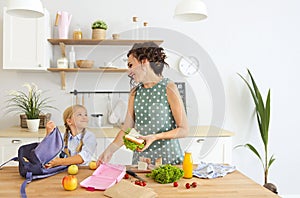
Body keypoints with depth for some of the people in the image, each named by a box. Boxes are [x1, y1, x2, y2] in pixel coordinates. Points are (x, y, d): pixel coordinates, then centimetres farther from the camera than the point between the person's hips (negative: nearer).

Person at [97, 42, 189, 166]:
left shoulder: (168, 88, -8)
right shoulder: (135, 92, 7)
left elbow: (184, 130, -9)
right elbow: (127, 128, 7)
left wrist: (155, 137, -20)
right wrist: (110, 150, -5)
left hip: (168, 157, -4)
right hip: (141, 158, 4)